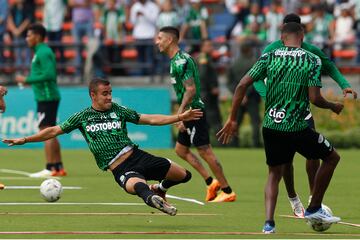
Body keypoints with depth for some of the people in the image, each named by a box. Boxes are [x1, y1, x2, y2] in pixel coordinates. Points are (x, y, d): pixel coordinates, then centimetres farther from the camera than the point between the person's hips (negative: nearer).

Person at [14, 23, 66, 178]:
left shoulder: (43, 53, -13)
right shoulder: (43, 51, 18)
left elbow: (49, 74, -23)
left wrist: (27, 80, -19)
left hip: (46, 97, -11)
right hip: (45, 97, 11)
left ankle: (50, 169, -13)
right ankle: (58, 167, 14)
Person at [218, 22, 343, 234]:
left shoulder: (269, 58, 4)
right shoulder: (313, 60, -4)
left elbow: (242, 85, -3)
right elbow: (314, 98, -11)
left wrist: (232, 119, 5)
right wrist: (334, 107, 10)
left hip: (271, 127, 4)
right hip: (298, 128, -3)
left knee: (275, 173, 19)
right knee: (332, 157, 19)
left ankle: (269, 222, 0)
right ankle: (314, 209, 20)